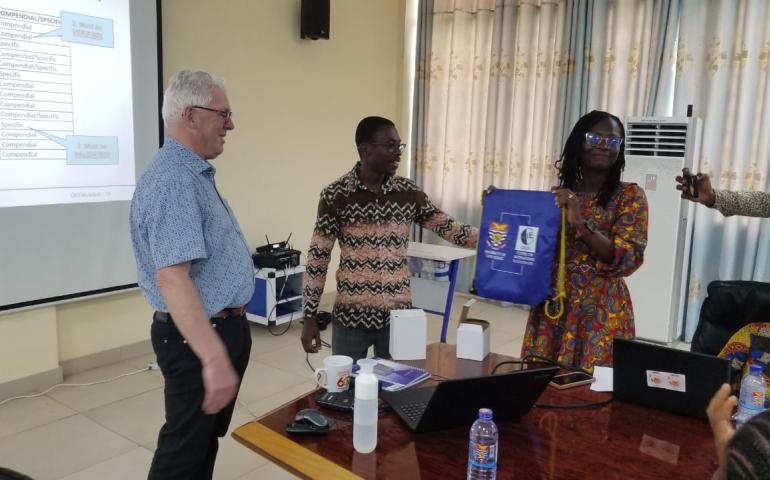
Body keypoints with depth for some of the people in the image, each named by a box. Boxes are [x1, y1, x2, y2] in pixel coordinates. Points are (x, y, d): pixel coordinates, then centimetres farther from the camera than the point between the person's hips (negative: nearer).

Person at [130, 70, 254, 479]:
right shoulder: (173, 180, -24)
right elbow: (172, 279, -33)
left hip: (221, 328, 10)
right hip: (200, 338, -10)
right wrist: (214, 358, -36)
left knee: (206, 441, 22)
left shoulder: (196, 173, 11)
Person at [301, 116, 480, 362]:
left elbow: (450, 229, 3)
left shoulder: (410, 193, 1)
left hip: (398, 315, 3)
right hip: (350, 316, -2)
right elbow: (318, 258, -5)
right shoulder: (335, 195, -8)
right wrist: (310, 317, -5)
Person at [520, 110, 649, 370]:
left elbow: (628, 260, -13)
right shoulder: (559, 195, 8)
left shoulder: (629, 195, -2)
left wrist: (582, 223, -25)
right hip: (551, 307, 3)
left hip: (601, 311, -3)